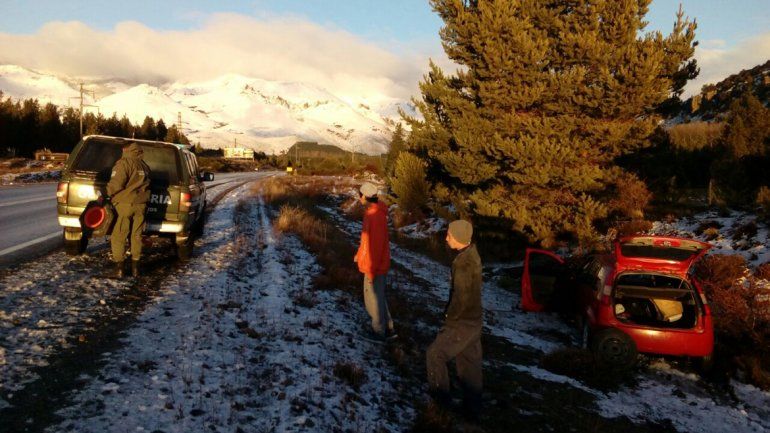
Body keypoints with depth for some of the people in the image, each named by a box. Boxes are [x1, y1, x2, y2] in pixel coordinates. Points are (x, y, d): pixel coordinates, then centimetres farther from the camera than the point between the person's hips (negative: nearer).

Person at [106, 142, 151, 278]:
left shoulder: (124, 163, -8)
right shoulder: (144, 165, 14)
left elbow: (116, 184, -15)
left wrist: (108, 193, 0)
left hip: (125, 204, -6)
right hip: (140, 205, 6)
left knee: (118, 237, 1)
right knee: (136, 235, 11)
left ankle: (119, 268, -1)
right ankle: (135, 268, 14)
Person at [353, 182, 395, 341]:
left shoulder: (375, 216, -25)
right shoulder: (373, 211, 6)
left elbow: (376, 244, -24)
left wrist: (371, 270, -20)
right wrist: (359, 254, 23)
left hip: (374, 265, -9)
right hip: (375, 263, 9)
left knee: (374, 298, 6)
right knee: (377, 296, 19)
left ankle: (379, 331, 20)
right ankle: (387, 328, 27)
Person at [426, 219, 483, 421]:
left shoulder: (464, 264, -27)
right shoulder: (472, 254, 2)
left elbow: (461, 299, -25)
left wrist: (449, 318, -9)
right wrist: (450, 313, 13)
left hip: (462, 323, -9)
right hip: (473, 321, 9)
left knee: (435, 354, 9)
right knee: (469, 364, 17)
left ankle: (440, 397, 24)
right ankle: (472, 409, 29)